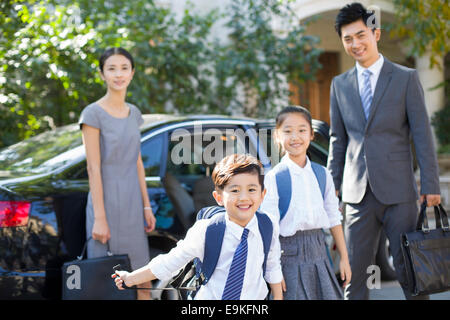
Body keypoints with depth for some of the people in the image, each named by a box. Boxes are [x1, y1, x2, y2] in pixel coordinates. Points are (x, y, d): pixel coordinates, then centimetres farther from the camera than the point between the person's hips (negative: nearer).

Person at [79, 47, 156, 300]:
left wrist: (146, 206, 11)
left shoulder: (134, 113, 10)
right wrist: (99, 218, -16)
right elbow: (94, 168, -13)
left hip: (133, 204, 6)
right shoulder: (93, 114, -9)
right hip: (107, 203, -6)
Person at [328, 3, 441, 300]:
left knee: (409, 270, 4)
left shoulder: (406, 78, 0)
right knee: (353, 272, 6)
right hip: (358, 193, 3)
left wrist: (431, 184, -8)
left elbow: (422, 134, -2)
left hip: (398, 191, -3)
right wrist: (332, 184, 12)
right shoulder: (340, 84, 11)